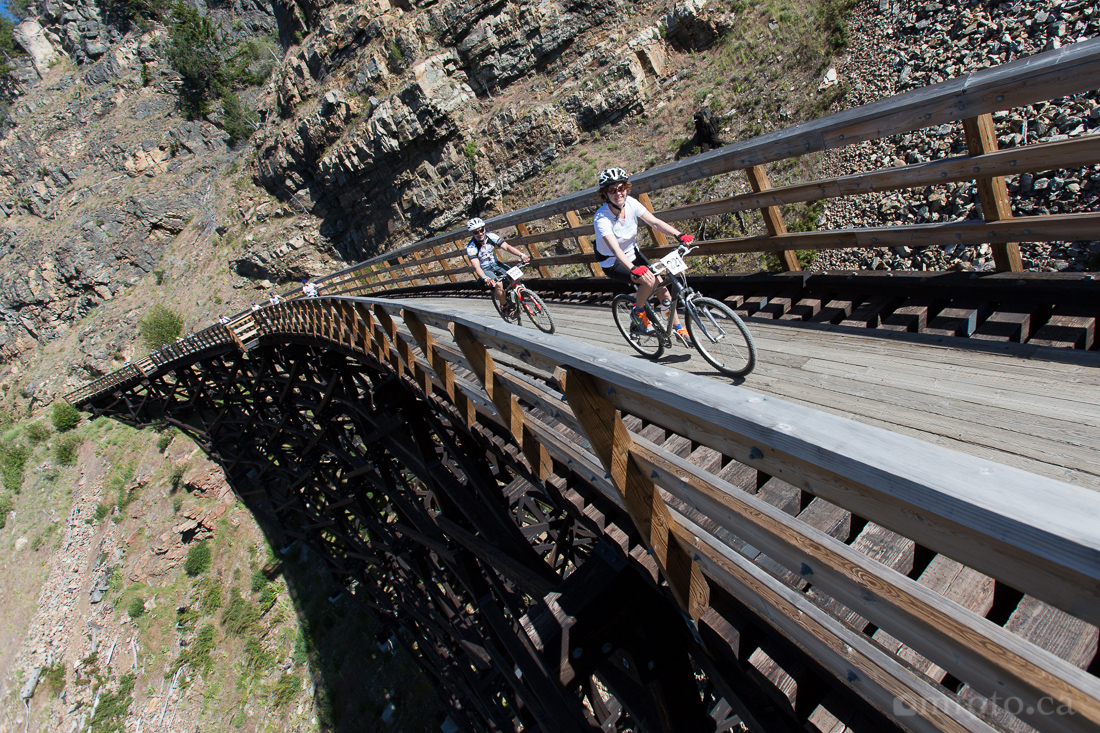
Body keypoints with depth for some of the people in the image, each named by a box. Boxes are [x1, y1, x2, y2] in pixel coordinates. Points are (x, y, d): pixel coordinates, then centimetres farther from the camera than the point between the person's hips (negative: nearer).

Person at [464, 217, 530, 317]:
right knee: (498, 284, -31)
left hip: (495, 264, 4)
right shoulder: (471, 247, -23)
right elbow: (476, 267, -32)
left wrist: (521, 255, -37)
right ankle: (504, 307, -9)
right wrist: (485, 278, -52)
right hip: (484, 269, -4)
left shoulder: (490, 236, -14)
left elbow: (506, 247, -21)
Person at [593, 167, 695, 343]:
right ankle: (638, 313, 1)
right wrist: (633, 269, -55)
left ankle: (678, 328, 7)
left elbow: (654, 222, -16)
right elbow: (615, 249, -40)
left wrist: (679, 235, -30)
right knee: (649, 280, -27)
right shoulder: (601, 218, -28)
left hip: (633, 253, 5)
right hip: (613, 263, -5)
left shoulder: (630, 203, -13)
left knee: (661, 284, -7)